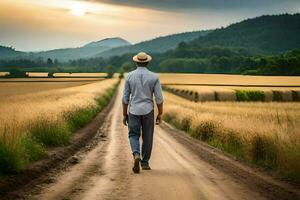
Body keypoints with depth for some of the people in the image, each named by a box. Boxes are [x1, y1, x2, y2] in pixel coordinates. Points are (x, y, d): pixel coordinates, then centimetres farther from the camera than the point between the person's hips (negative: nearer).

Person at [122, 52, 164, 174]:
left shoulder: (130, 76, -3)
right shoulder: (154, 77, -5)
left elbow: (125, 97, -1)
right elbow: (159, 98, -6)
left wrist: (124, 114, 7)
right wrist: (160, 114, 4)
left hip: (134, 111, 0)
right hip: (148, 111, 0)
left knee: (133, 135, 11)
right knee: (147, 137, 13)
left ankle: (136, 155, -15)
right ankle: (145, 162, 18)